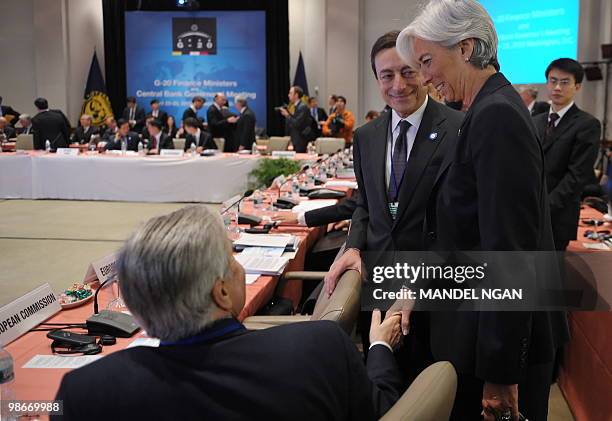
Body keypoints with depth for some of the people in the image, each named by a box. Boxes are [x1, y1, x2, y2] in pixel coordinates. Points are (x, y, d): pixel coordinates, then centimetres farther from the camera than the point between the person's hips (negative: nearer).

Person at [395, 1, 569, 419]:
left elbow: (509, 252, -24)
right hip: (486, 330, 9)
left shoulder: (495, 117, -21)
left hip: (501, 336, -9)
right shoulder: (490, 109, 8)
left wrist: (500, 373, -21)